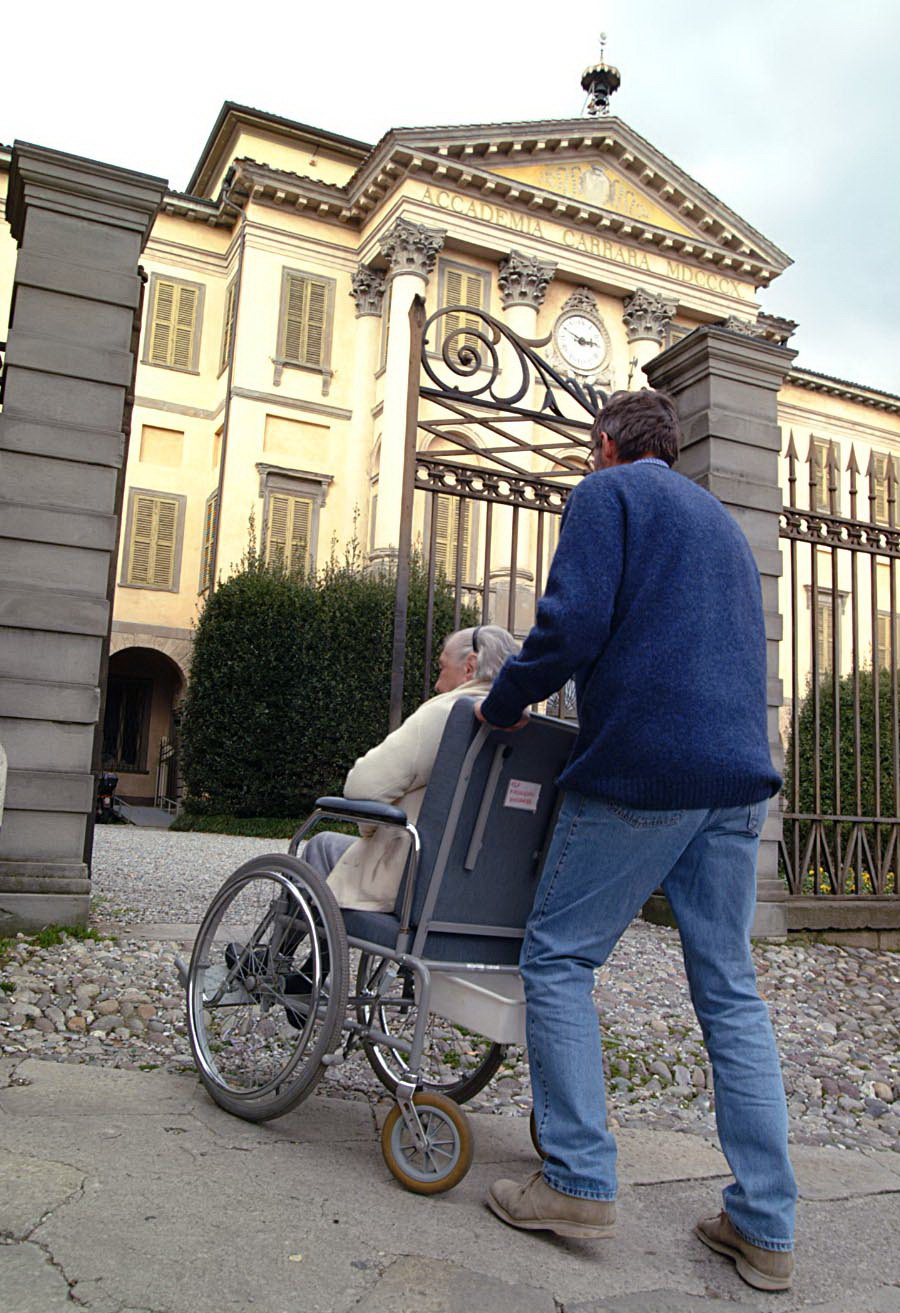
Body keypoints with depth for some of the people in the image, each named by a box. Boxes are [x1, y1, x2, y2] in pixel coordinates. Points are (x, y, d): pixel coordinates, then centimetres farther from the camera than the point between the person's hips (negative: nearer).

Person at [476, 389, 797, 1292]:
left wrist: (501, 705, 1)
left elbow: (572, 625, -13)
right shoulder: (719, 518, 25)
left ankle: (579, 1182, 6)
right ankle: (765, 1226, 13)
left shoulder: (607, 493, 2)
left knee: (557, 958, 5)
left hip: (640, 771, -7)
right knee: (730, 990, 10)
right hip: (739, 775, 8)